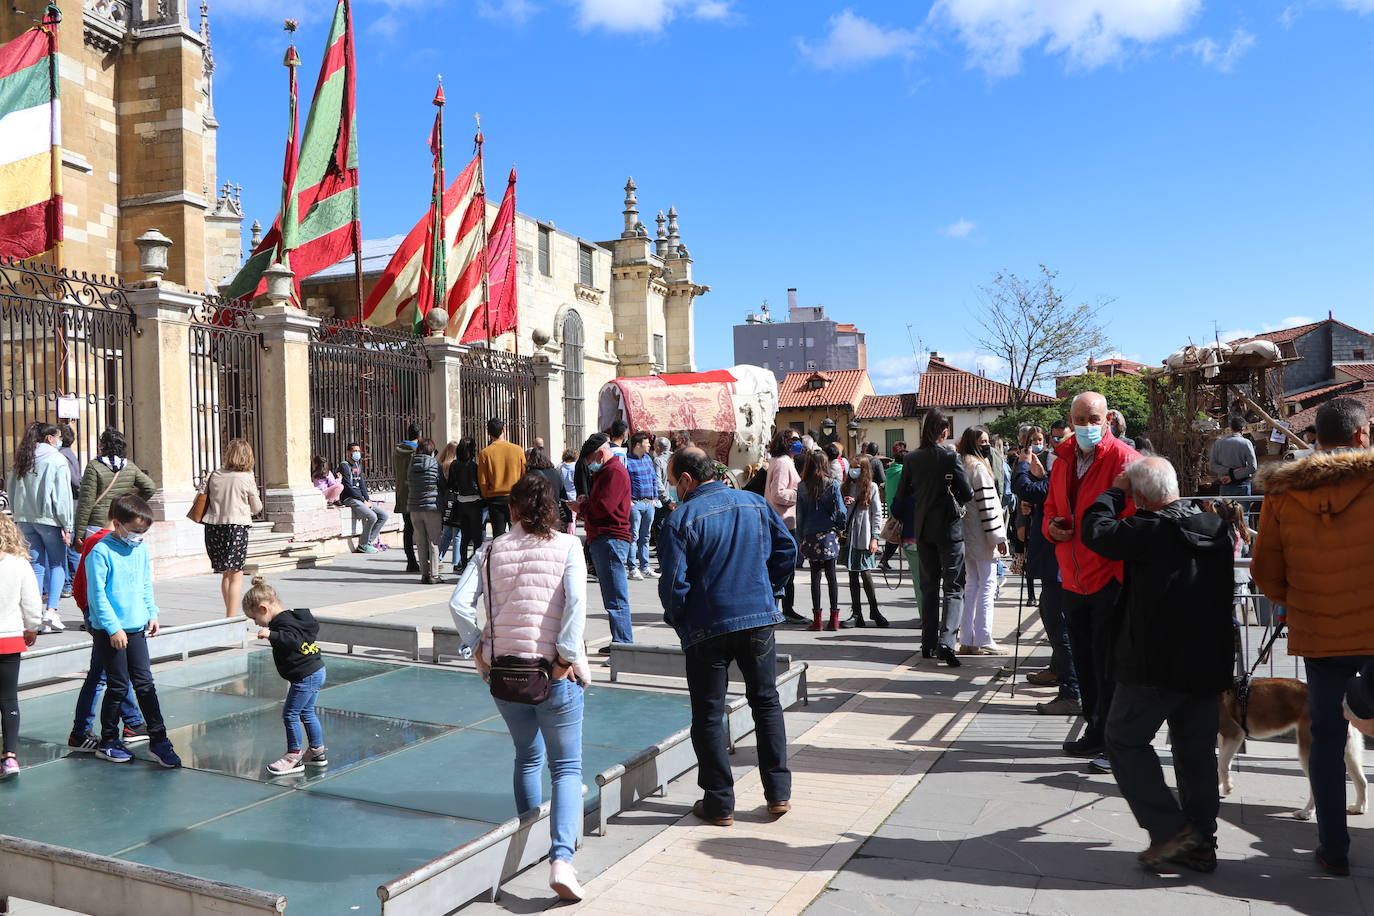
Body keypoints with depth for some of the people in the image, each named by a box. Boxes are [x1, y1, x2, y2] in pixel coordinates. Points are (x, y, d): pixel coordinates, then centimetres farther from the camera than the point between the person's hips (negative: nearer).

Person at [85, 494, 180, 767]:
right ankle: (108, 742, 20)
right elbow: (97, 594, -14)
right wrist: (113, 628, -16)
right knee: (118, 686, 3)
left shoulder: (142, 549, 6)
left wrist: (152, 614, 8)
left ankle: (158, 739, 11)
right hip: (109, 631, -5)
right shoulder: (101, 552, -13)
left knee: (145, 683, 7)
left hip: (136, 628, 5)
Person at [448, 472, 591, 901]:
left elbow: (459, 603, -5)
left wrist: (478, 648, 5)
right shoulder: (567, 546, -4)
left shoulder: (492, 550, 4)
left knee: (527, 757, 24)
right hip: (555, 673, -3)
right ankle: (561, 858, -12)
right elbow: (576, 601, -18)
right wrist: (567, 656, -13)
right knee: (566, 767, 4)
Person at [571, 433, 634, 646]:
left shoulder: (615, 472, -12)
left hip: (611, 540, -11)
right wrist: (586, 501, 4)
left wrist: (581, 508, -3)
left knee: (616, 599, -10)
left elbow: (603, 507, -20)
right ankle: (619, 644, 19)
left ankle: (624, 645, -9)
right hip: (600, 539, 11)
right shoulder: (605, 471, 23)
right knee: (613, 597, 13)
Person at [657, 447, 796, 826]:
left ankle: (719, 802, 15)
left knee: (708, 714, 8)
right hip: (759, 618, 4)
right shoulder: (755, 503, 3)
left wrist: (676, 620, 4)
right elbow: (787, 548, 8)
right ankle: (778, 792, 21)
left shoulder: (682, 518, -12)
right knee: (766, 702, 18)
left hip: (707, 627, -4)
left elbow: (673, 581, -14)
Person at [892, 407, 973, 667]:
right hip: (949, 529, -4)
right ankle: (946, 641, -16)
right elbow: (967, 493, -9)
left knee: (928, 587, 14)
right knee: (953, 588, -1)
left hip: (923, 530, 4)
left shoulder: (911, 458, 0)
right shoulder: (950, 457, -11)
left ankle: (928, 643, 17)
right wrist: (956, 502, 11)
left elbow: (901, 494, 6)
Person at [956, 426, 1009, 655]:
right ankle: (983, 641, -2)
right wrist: (999, 537, -15)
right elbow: (987, 505, -18)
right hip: (981, 537, -9)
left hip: (966, 537, 9)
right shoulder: (979, 467, -13)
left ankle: (968, 640, 14)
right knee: (987, 585, -3)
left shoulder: (961, 466, 12)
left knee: (972, 585, 12)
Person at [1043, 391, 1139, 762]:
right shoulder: (1063, 460, 11)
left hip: (1110, 578, -7)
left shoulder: (1123, 457, -12)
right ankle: (1096, 734, 30)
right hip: (1074, 578, 8)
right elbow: (1051, 507, 22)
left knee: (1107, 664, -1)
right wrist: (1052, 527, -1)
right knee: (1085, 661, 17)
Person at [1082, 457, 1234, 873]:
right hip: (1211, 663, 7)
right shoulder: (1219, 528, 6)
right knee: (1196, 750, 15)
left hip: (1156, 665, -7)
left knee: (1125, 740, 6)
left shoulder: (1148, 530, -17)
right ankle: (1200, 843, 21)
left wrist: (1115, 491, 3)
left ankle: (1170, 829, -1)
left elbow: (1095, 530, -8)